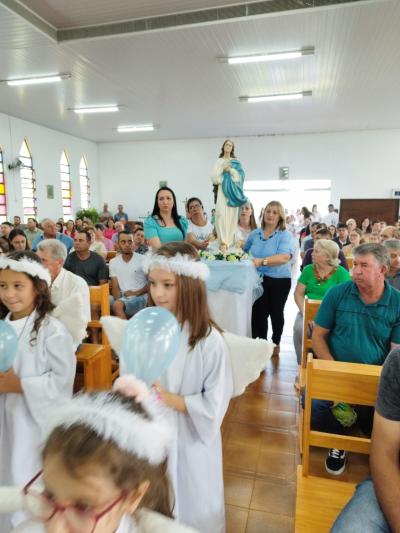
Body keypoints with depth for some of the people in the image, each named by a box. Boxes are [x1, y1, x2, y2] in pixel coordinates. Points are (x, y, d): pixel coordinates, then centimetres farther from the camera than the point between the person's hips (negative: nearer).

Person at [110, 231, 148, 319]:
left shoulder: (143, 260, -4)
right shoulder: (113, 262, 8)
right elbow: (115, 287, 5)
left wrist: (136, 293, -13)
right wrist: (118, 300, -15)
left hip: (141, 297, -4)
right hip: (123, 298, 4)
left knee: (117, 305, -28)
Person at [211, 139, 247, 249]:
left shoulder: (236, 162, 16)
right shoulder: (218, 161, 15)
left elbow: (240, 176, 3)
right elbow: (214, 177, 5)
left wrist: (230, 170, -9)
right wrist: (223, 169, -5)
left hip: (233, 190, 1)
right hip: (222, 190, -1)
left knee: (232, 215, -5)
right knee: (221, 214, -17)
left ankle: (230, 241, -3)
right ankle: (223, 240, -23)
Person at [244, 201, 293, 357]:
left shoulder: (285, 235, -10)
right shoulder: (255, 234, 5)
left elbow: (284, 257, -26)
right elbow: (244, 251, 21)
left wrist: (262, 261, -36)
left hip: (279, 281, -2)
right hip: (258, 280, 2)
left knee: (276, 313, 15)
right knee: (258, 313, -1)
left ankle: (276, 342, 37)